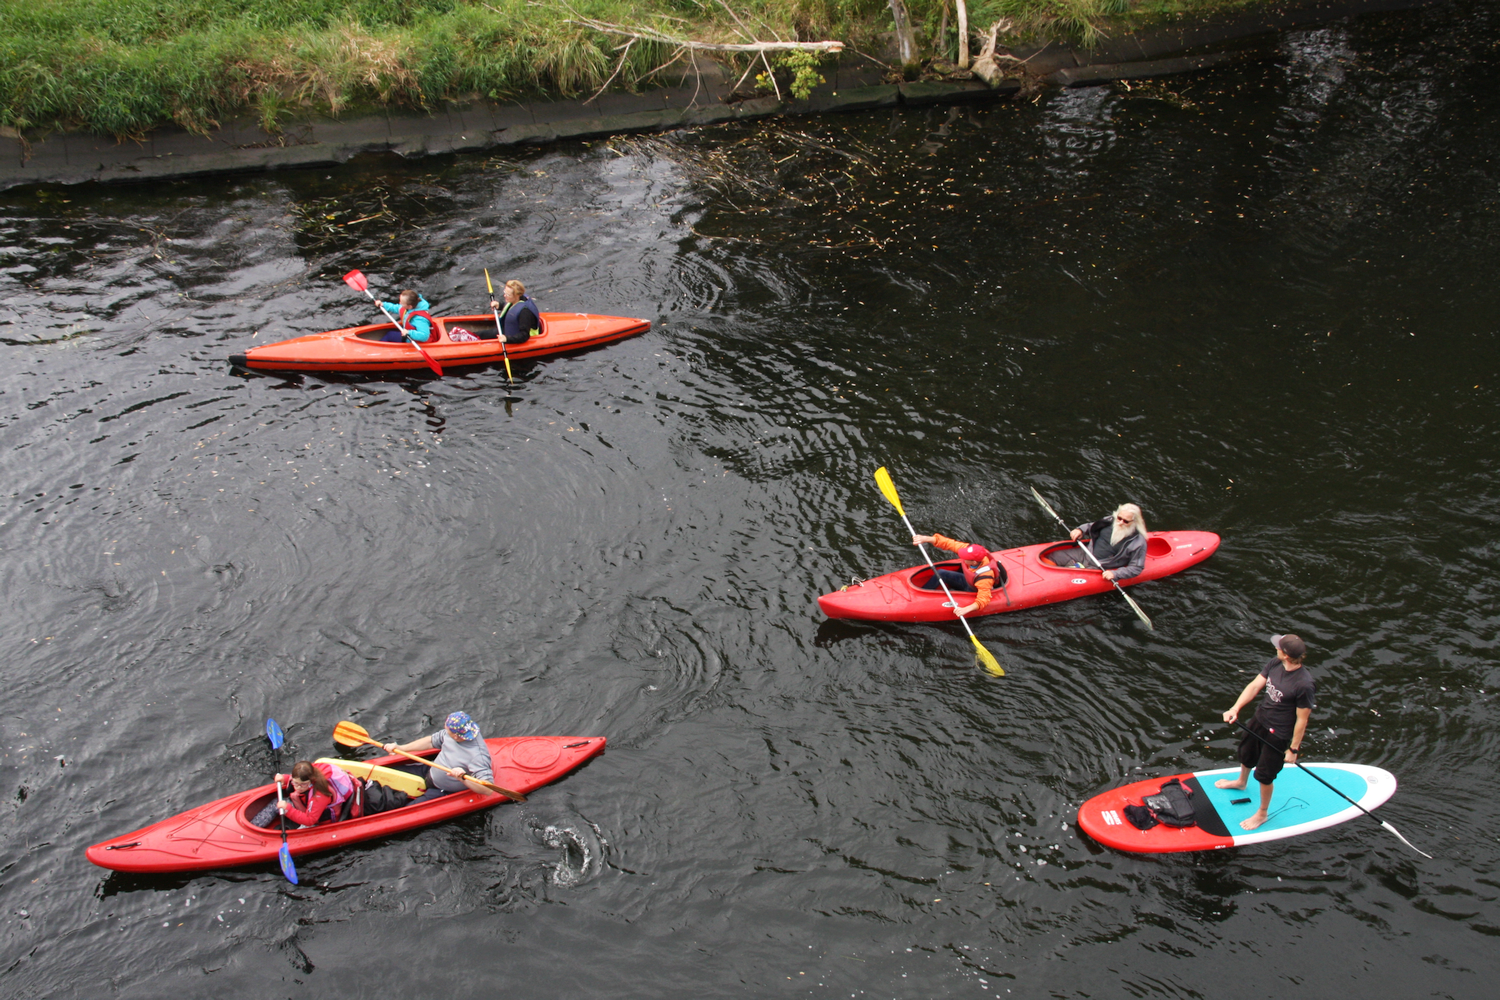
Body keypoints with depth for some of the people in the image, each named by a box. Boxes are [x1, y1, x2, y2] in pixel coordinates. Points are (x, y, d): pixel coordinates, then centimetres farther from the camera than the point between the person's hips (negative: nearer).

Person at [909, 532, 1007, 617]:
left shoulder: (985, 577, -41)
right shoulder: (969, 549, -27)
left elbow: (983, 599, -44)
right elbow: (948, 543, -25)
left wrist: (966, 609, -58)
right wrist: (925, 539, -35)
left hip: (975, 593, -6)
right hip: (967, 580, 6)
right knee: (941, 573, -6)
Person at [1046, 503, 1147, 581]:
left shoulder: (1138, 542, -18)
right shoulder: (1111, 521, -3)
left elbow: (1136, 568, -14)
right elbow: (1091, 527, 15)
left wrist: (1115, 574, -26)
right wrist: (1080, 530, -6)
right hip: (1085, 553, 6)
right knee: (1052, 557, -2)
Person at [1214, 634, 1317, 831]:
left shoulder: (1304, 684, -33)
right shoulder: (1275, 665, -14)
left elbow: (1302, 720, -23)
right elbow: (1254, 686, -7)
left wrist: (1293, 749, -15)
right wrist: (1235, 708, -18)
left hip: (1278, 734, -7)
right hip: (1260, 719, 7)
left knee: (1265, 774, 11)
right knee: (1246, 754, 31)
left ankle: (1262, 814, 37)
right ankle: (1241, 782, 64)